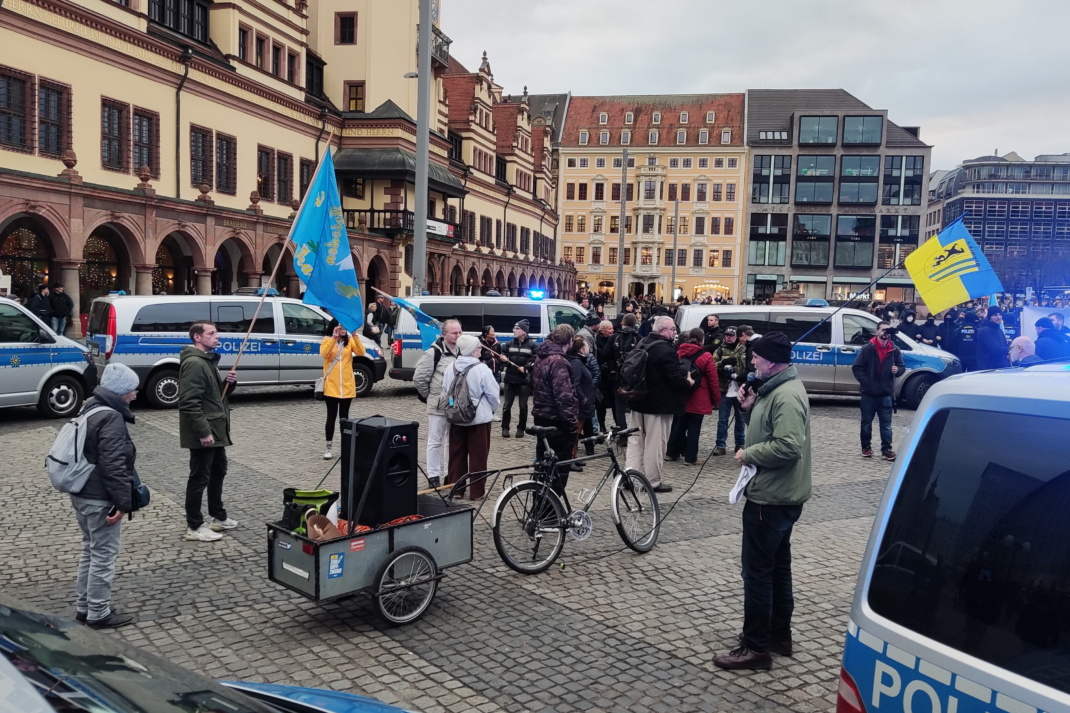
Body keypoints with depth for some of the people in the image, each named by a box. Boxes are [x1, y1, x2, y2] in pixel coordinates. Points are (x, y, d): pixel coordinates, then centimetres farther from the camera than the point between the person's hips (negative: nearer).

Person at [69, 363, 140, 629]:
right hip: (100, 498, -10)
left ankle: (84, 606, 31)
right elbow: (113, 465, -25)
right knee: (104, 555, 2)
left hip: (81, 494, 10)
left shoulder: (90, 409, 10)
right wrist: (123, 502, -22)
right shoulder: (111, 418, -21)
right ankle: (99, 613, 11)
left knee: (90, 550, 21)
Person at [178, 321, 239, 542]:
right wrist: (204, 432, -27)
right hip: (204, 433, -11)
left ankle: (218, 517, 33)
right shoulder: (194, 363, -19)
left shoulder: (209, 360, 14)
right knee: (199, 479, -2)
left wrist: (229, 382, 4)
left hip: (216, 430, 11)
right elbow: (190, 402, -25)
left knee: (218, 472, 20)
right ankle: (194, 527, 8)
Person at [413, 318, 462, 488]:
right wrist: (429, 396, -3)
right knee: (435, 441, 5)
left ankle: (450, 473, 26)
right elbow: (419, 378, -11)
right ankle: (433, 475, 13)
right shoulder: (434, 352, -12)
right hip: (438, 406, -6)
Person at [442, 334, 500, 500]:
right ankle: (477, 491, 10)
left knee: (456, 454, 13)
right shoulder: (482, 369, -16)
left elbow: (445, 391, 8)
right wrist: (491, 409, 7)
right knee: (478, 455, 4)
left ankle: (455, 488, 21)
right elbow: (493, 393, -12)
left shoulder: (451, 367, 0)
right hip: (479, 418, -5)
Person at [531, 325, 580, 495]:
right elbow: (563, 395, -23)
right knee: (561, 468, -1)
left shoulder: (540, 356, 10)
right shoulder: (558, 361, -19)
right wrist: (572, 421, -19)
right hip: (558, 420, -10)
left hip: (541, 416, 10)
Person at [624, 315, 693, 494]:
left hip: (638, 401, 8)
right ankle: (653, 482, 9)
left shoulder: (642, 344, 8)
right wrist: (688, 383, -2)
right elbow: (676, 378, -23)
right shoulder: (666, 350, -21)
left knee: (635, 441, 14)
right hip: (658, 405, -8)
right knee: (655, 444, 1)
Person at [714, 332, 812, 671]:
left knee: (757, 571, -3)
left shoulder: (787, 395, -21)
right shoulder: (775, 388, 11)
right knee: (777, 567, 19)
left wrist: (749, 454, -18)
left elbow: (788, 446, -31)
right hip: (777, 495, 11)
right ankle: (779, 634, 32)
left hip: (772, 498, -11)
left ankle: (755, 647, 7)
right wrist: (750, 409, 3)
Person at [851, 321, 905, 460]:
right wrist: (865, 381, -12)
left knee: (886, 424, 3)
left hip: (886, 393, 1)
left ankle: (886, 449, 10)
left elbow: (902, 367, 13)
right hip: (868, 393, -1)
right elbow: (856, 368, -3)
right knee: (866, 423, 9)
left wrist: (897, 370, -9)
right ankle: (866, 447, 23)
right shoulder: (867, 348, -5)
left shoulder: (894, 350, 3)